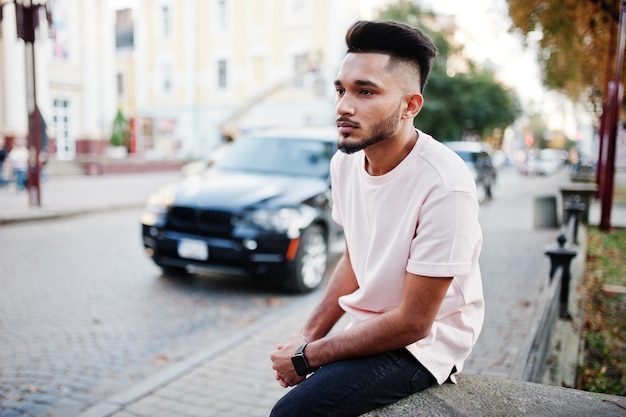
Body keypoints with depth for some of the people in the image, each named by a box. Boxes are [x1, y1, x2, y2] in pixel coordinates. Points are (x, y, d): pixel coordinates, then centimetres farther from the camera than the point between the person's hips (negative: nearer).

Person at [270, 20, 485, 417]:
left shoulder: (445, 186, -27)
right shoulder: (345, 161, -5)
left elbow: (412, 322, -21)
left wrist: (308, 356, -14)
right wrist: (308, 335, -1)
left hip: (423, 341, -6)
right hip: (367, 327, 7)